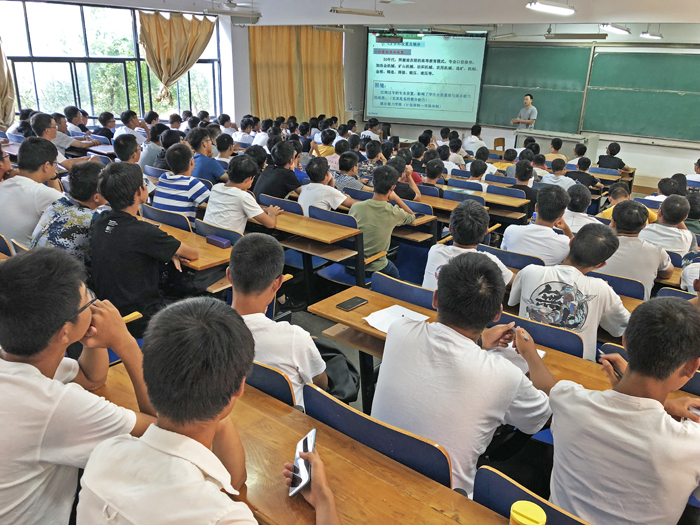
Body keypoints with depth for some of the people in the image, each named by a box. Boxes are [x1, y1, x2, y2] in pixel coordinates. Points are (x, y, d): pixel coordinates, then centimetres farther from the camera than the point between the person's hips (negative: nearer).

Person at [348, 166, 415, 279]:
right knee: (395, 274, 32)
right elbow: (412, 217, 8)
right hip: (375, 269, -3)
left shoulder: (356, 207, -13)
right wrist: (396, 198, 1)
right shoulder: (394, 213, -17)